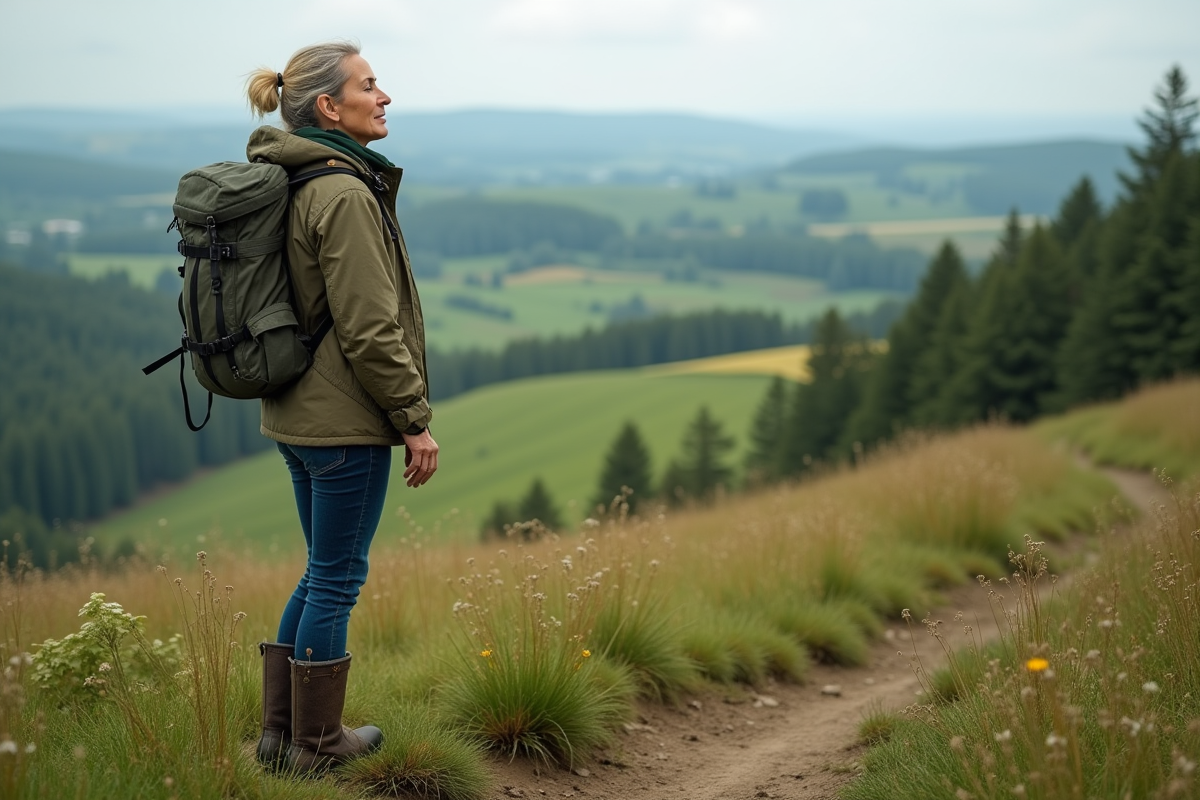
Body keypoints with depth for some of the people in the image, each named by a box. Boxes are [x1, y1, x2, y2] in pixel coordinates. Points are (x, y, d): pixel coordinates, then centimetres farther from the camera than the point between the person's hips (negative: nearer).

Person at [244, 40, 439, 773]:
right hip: (347, 419, -9)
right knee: (338, 579, 4)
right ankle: (318, 741, 16)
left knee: (326, 572, 19)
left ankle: (282, 729, 26)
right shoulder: (345, 195, -19)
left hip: (297, 412, 9)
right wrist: (417, 420, -13)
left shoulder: (288, 183, 11)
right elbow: (371, 329, -21)